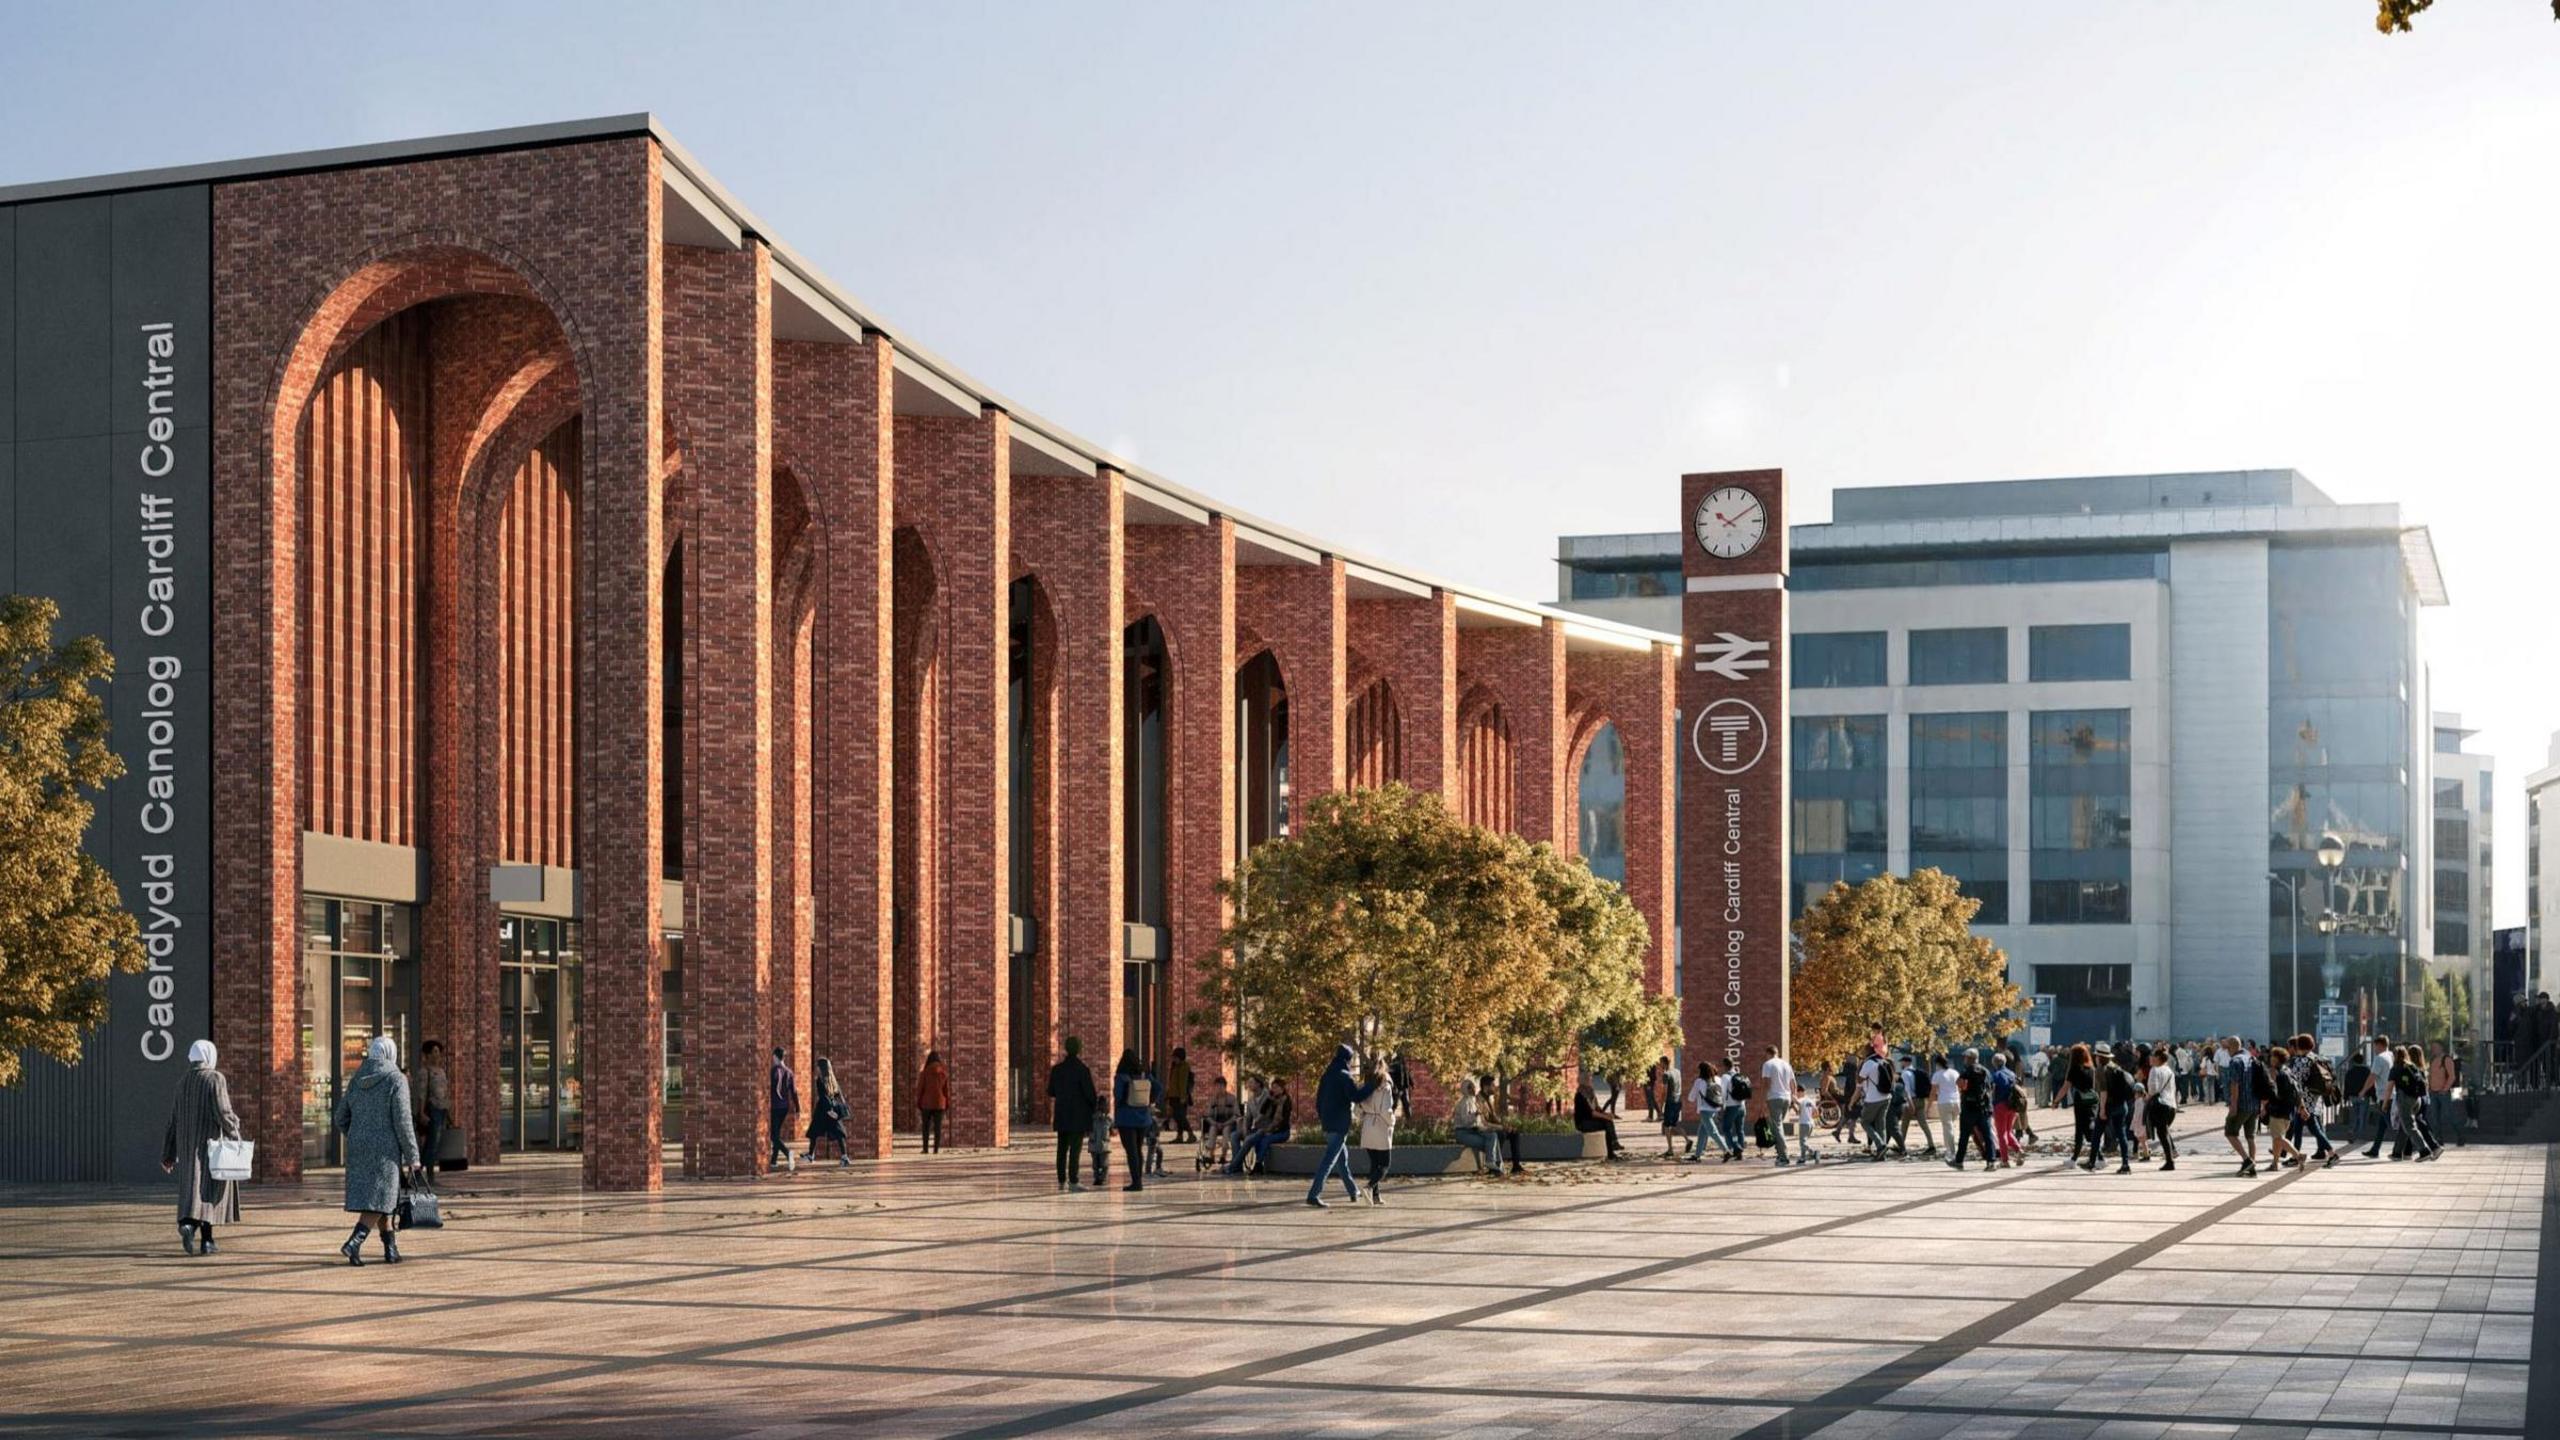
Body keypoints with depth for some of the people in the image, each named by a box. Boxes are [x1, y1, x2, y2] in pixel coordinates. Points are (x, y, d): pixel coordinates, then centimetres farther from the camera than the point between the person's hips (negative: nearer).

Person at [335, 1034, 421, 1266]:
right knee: (377, 1201, -4)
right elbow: (402, 1121, -14)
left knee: (379, 1198, 15)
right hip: (386, 1149, -6)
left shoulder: (357, 1081, 8)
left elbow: (341, 1118, 12)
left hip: (358, 1149, 6)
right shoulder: (396, 1080, -10)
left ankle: (391, 1249, 19)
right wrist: (412, 1156, -8)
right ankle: (354, 1242, -23)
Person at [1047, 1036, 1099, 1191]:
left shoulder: (1057, 1069, 4)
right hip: (1079, 1115, -5)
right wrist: (1093, 1108, 6)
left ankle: (1061, 1181, 13)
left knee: (1062, 1148, 12)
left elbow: (1051, 1093, 12)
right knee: (1075, 1148, -5)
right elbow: (1090, 1093, -11)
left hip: (1062, 1115, 5)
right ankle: (1073, 1181, -9)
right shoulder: (1082, 1070, -12)